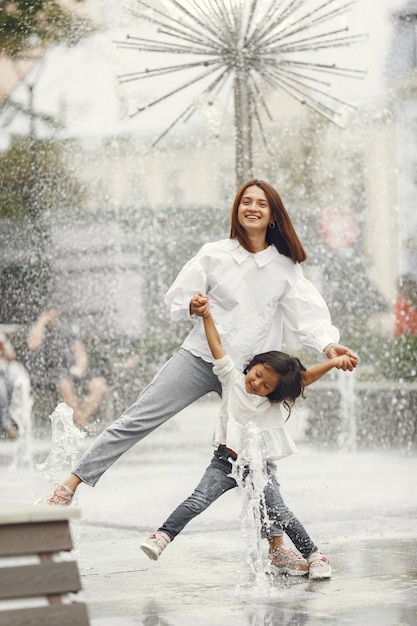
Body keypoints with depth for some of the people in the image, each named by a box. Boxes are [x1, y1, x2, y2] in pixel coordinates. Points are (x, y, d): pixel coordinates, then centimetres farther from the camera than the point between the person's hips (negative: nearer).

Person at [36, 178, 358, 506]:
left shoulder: (286, 267, 3)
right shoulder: (214, 254, 2)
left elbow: (308, 313, -4)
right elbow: (177, 299, 4)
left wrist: (329, 346, -23)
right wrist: (192, 306, -19)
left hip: (248, 372, 1)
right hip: (200, 359, -1)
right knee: (138, 419, -9)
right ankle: (69, 487, -9)